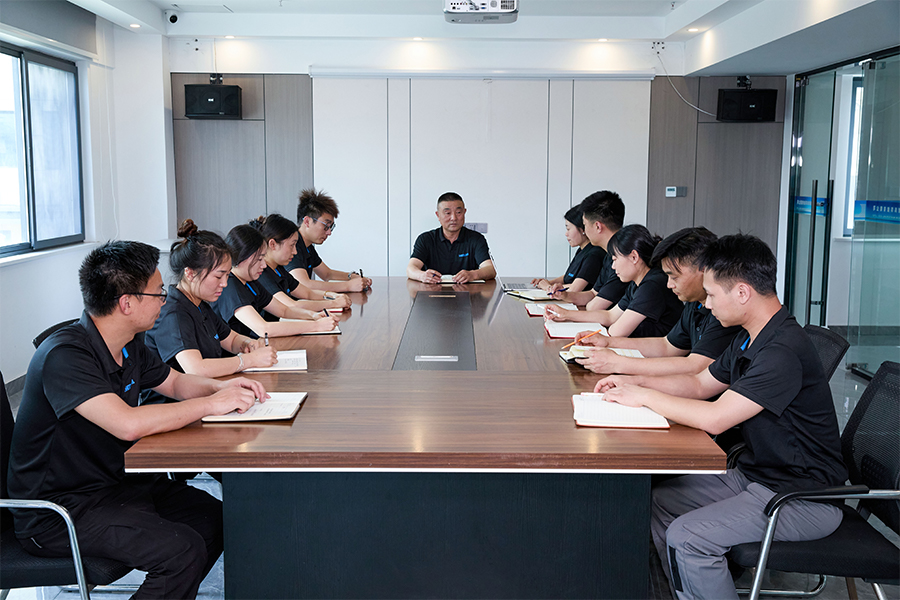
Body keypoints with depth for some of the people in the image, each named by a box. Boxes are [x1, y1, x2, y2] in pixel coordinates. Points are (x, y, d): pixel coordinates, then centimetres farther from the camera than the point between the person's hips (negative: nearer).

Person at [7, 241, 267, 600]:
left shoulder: (130, 345, 3)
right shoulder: (64, 355, -25)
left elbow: (174, 383, 20)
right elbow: (128, 424, -37)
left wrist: (223, 386, -1)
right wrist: (212, 403, -26)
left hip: (115, 483, 9)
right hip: (58, 510, -9)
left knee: (214, 518, 3)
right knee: (183, 550, -24)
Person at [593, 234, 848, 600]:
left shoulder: (784, 351, -27)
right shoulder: (750, 339, 6)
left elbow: (714, 418, -29)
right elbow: (699, 384, 19)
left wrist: (645, 396, -16)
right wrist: (634, 381, 6)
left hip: (803, 497, -10)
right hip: (755, 474, 10)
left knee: (686, 538, -22)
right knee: (660, 502, 4)